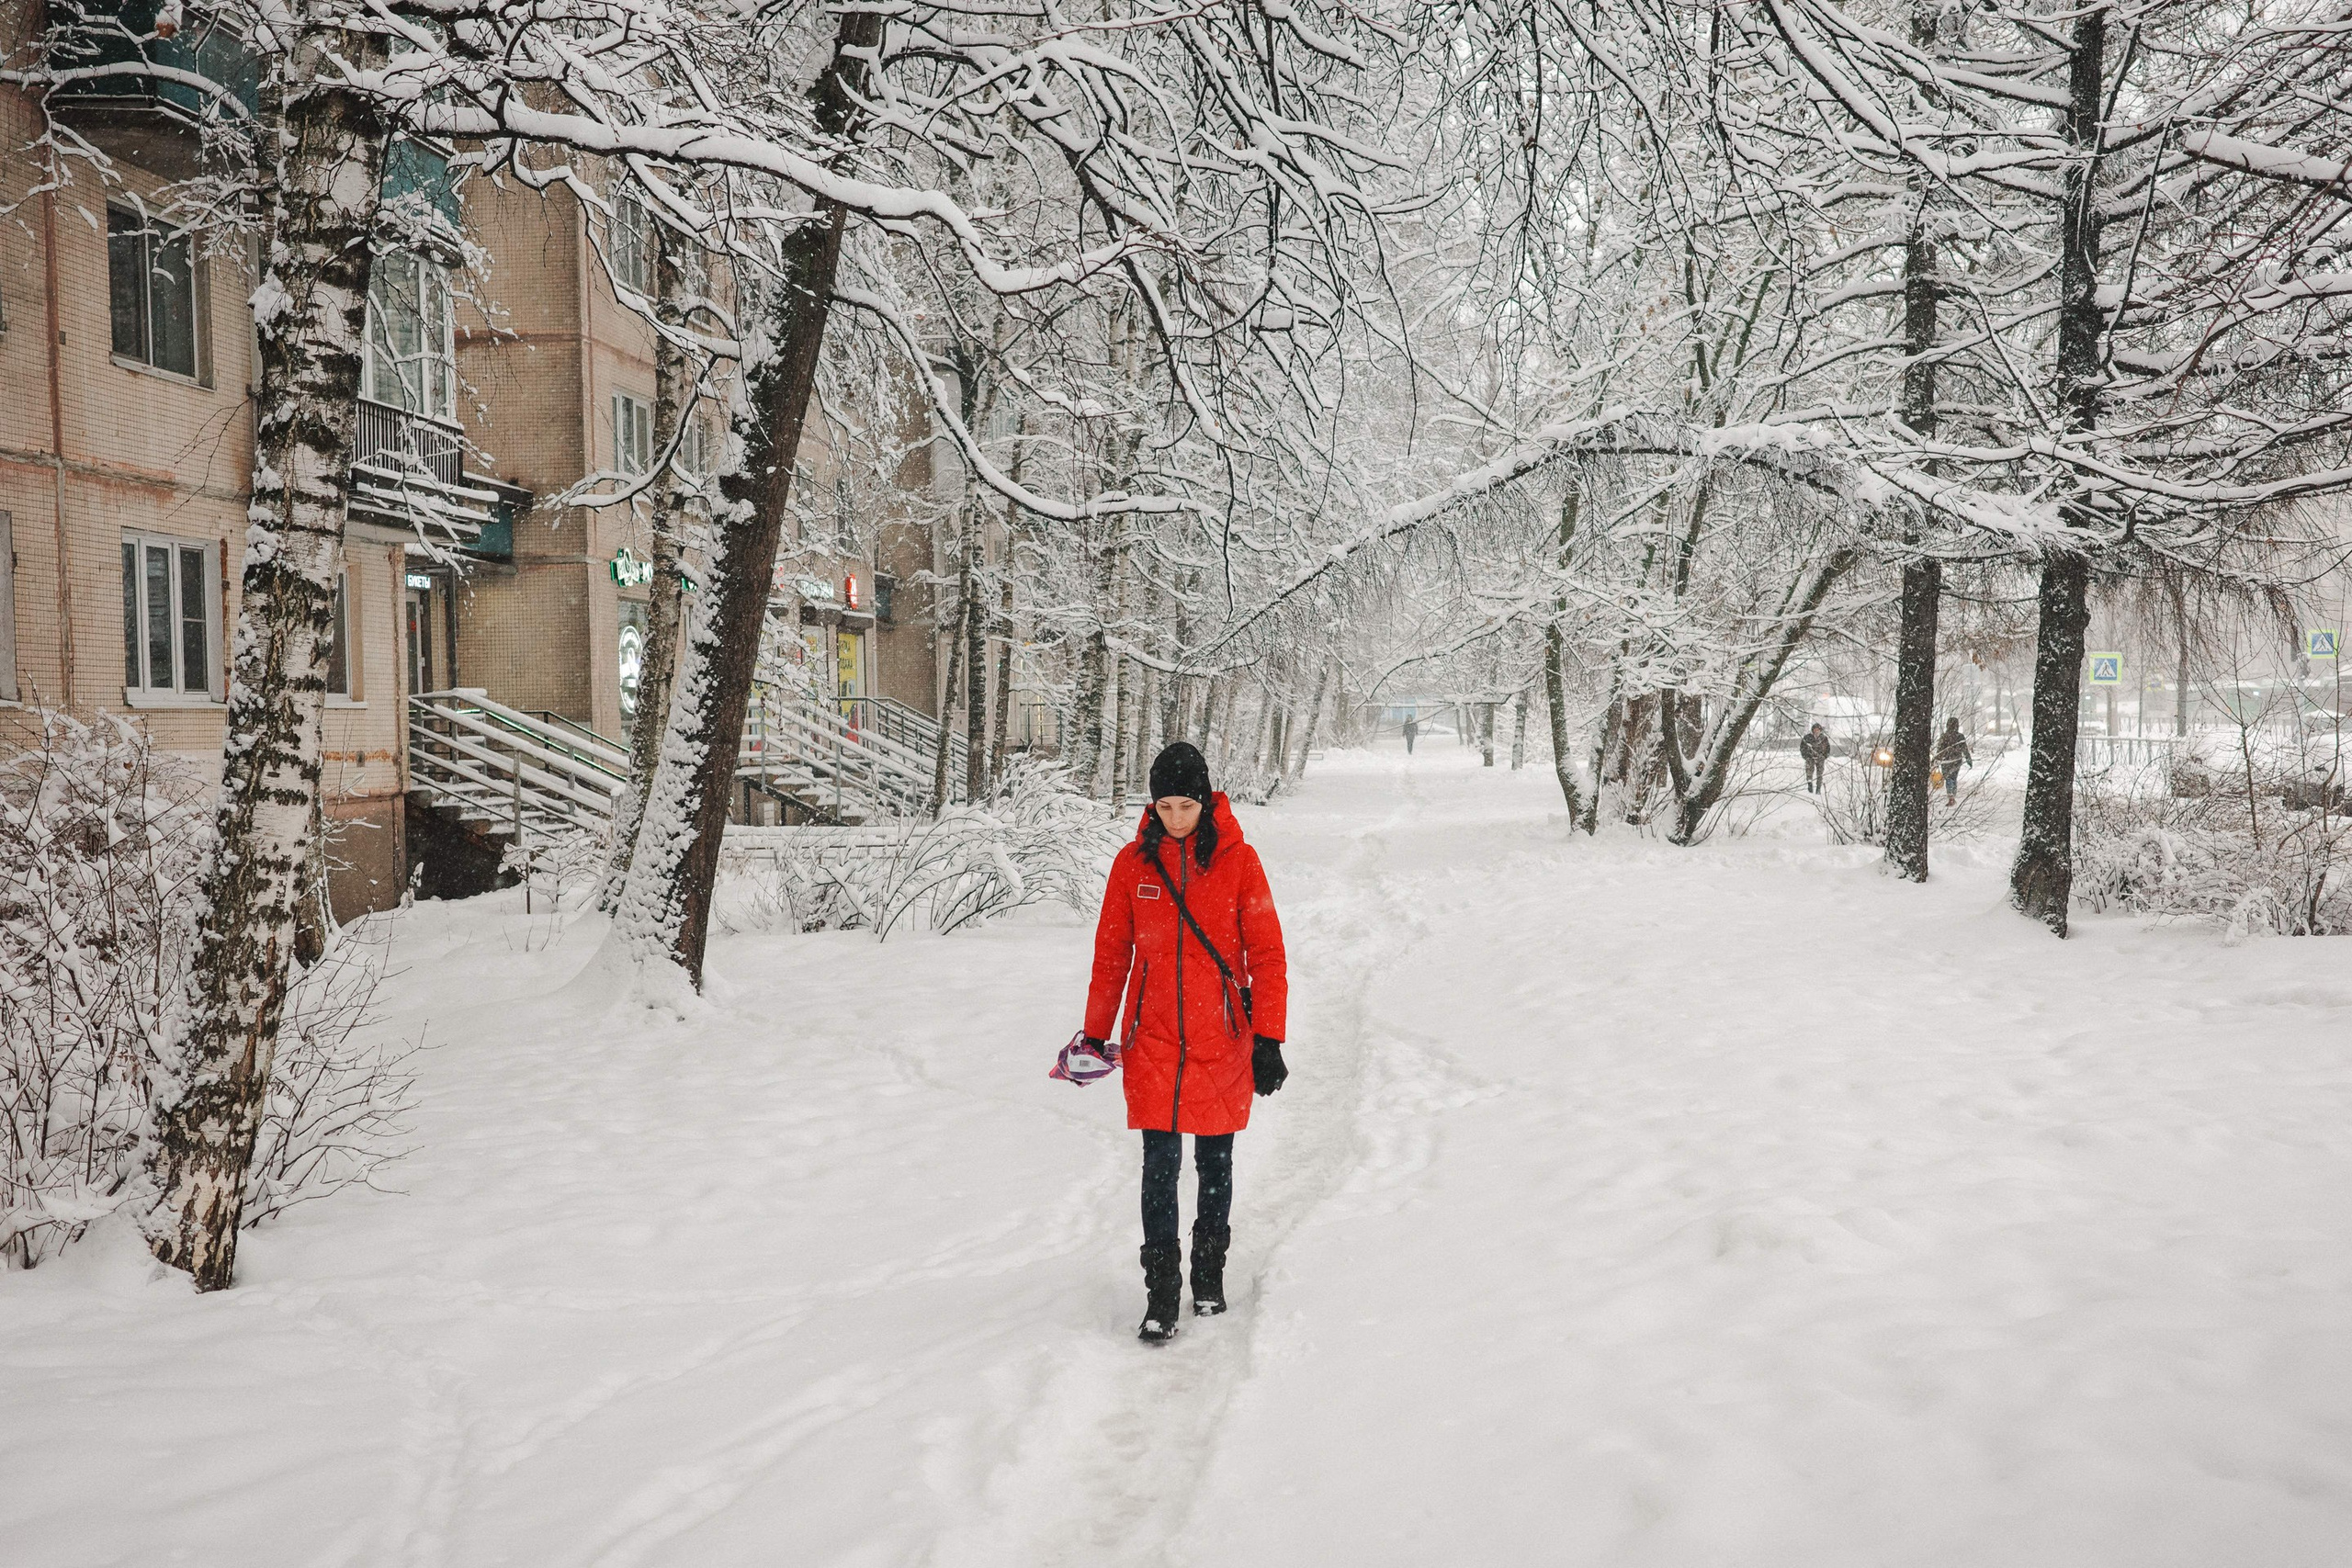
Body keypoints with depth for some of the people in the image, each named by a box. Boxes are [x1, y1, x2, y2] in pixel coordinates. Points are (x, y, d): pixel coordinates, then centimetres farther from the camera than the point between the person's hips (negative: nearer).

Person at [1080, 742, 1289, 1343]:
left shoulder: (1238, 861, -6)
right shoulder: (1133, 864, 0)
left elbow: (1266, 956, -4)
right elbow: (1111, 955, 7)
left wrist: (1268, 1041, -8)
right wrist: (1096, 1034, 9)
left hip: (1222, 1043, 0)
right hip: (1153, 1041, 1)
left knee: (1214, 1163, 13)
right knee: (1160, 1166, -2)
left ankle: (1210, 1275, 32)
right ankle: (1160, 1294, 9)